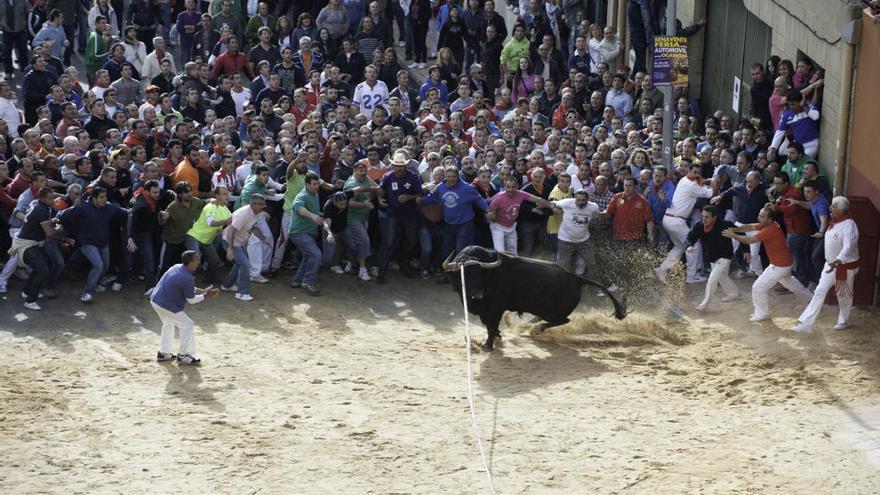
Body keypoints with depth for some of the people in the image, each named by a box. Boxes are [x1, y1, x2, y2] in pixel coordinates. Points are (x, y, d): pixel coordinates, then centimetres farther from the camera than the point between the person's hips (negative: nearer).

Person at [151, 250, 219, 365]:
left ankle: (163, 353, 35)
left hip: (155, 300, 9)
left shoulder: (177, 267, 5)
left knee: (168, 324, 29)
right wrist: (206, 296, 0)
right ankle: (183, 355, 12)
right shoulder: (188, 278, -22)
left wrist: (203, 291, 12)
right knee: (187, 325, 4)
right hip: (167, 306, -9)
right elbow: (191, 300, -9)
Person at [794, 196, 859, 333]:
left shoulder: (849, 225, -25)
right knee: (819, 292, 2)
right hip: (831, 264, 8)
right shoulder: (834, 222, 3)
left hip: (846, 266, -8)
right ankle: (806, 323, 0)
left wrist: (838, 261, -51)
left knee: (844, 296, 12)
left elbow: (848, 247, -36)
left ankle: (843, 321, 35)